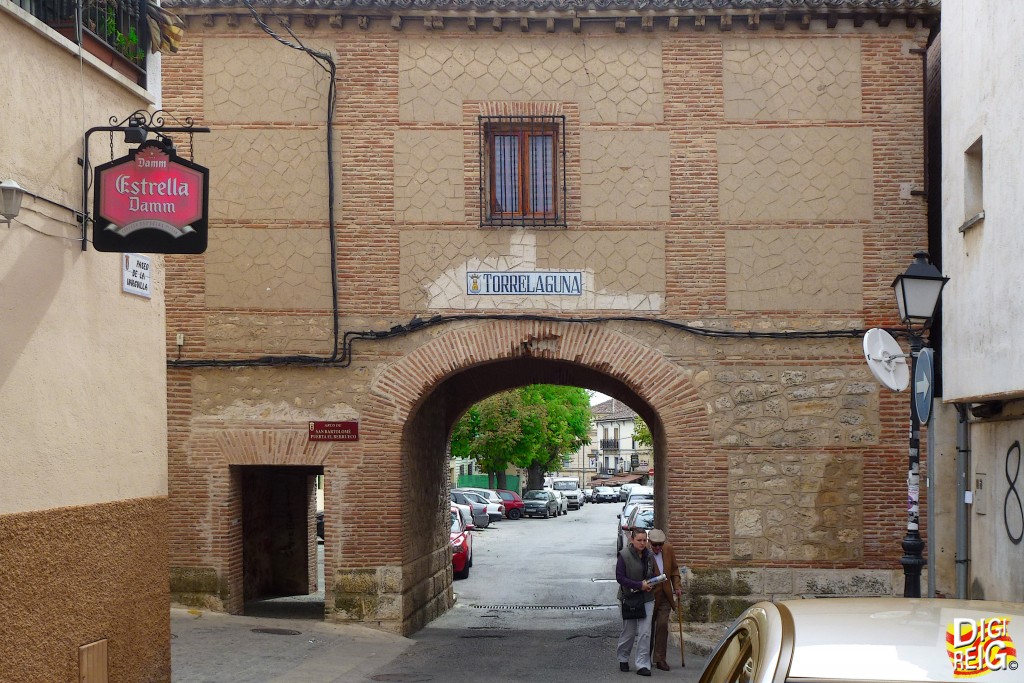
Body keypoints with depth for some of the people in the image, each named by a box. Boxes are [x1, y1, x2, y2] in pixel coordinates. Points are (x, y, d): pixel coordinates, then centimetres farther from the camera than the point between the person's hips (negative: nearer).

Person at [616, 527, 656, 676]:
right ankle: (623, 659, 31)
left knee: (645, 633, -4)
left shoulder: (649, 555, 3)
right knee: (629, 632, 8)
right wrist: (639, 585, -20)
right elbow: (620, 577, -14)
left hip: (647, 598, 3)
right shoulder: (624, 555, -12)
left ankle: (642, 665, 0)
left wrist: (651, 584, -7)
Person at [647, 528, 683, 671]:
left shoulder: (668, 550, -1)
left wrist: (677, 587, 4)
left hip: (665, 595, 3)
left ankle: (660, 659, 1)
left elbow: (674, 569, 12)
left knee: (662, 626, -4)